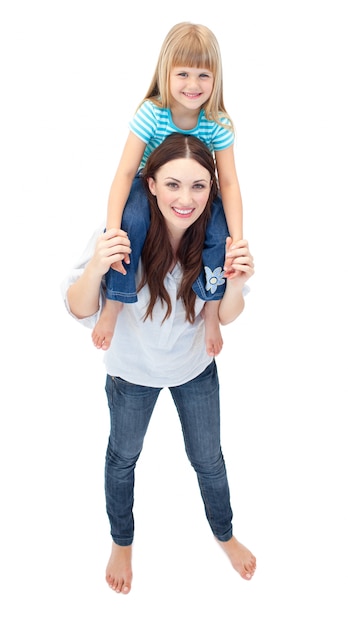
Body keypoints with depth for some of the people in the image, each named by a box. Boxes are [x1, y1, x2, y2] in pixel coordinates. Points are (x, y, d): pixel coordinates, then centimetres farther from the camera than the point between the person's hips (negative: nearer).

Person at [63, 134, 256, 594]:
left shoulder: (216, 233, -25)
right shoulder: (123, 232, -32)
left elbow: (226, 317, -14)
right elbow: (81, 311, -24)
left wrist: (236, 284, -37)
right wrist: (95, 268, -46)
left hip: (195, 369, 1)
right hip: (133, 370, -1)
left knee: (208, 459, 21)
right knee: (123, 457, 23)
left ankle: (224, 535, 53)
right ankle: (122, 542, 53)